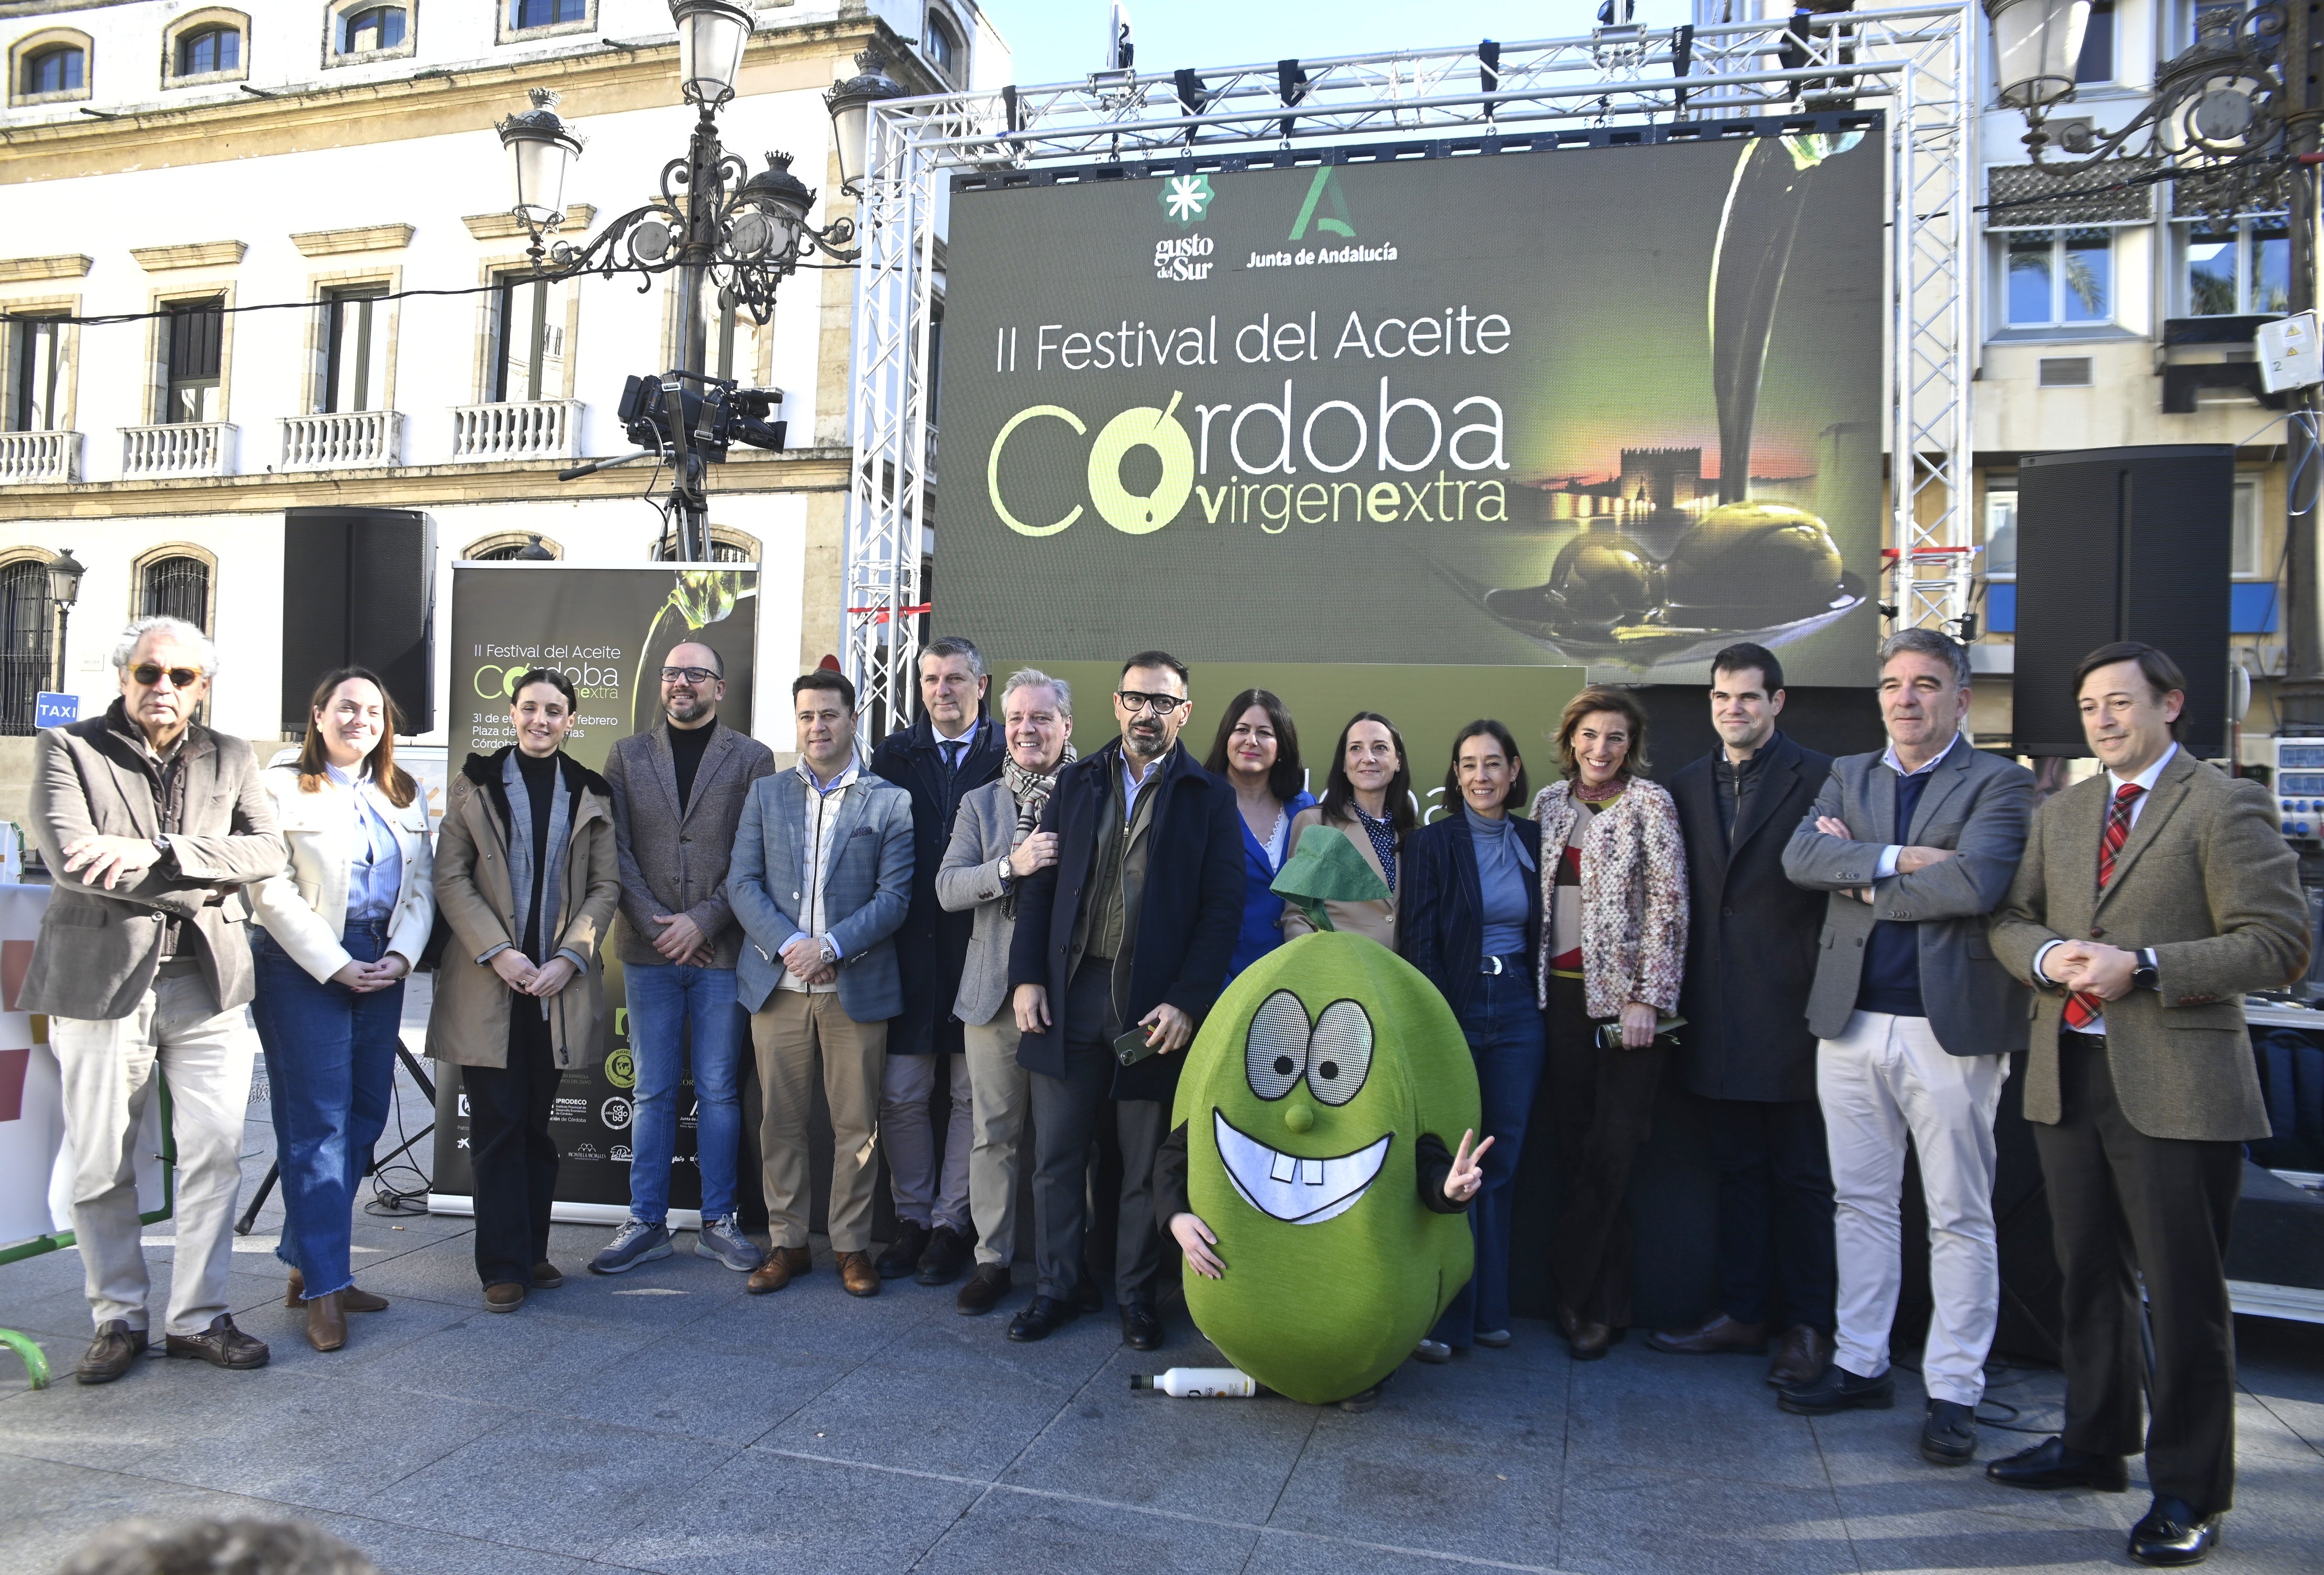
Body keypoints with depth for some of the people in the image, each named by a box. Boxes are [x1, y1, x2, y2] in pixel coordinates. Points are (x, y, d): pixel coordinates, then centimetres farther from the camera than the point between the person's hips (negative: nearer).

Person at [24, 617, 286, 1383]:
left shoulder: (230, 758, 12)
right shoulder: (66, 748, 4)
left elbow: (267, 848, -2)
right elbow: (70, 857, -11)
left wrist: (155, 851, -16)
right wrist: (201, 886, -12)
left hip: (206, 982, 2)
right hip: (101, 980, -2)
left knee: (216, 1153, 1)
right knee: (101, 1167, 6)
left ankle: (199, 1317, 14)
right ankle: (118, 1319, 22)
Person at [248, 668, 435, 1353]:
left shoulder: (405, 795, 16)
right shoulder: (281, 787, -1)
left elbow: (422, 885, 12)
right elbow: (272, 891, -8)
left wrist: (400, 956, -4)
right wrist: (337, 966, -12)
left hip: (381, 967, 5)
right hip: (302, 966, -5)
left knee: (366, 1115, 5)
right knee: (318, 1121, -6)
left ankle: (308, 1264, 17)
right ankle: (323, 1288, -2)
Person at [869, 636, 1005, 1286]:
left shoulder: (1008, 758, 0)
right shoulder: (895, 755, 8)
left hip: (981, 945, -2)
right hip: (910, 946, 2)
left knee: (971, 1095, 6)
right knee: (901, 1094, 6)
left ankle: (952, 1222, 19)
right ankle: (913, 1217, 23)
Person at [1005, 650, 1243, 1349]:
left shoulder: (1209, 799, 1)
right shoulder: (1076, 783, 9)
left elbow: (1222, 910, -4)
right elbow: (1039, 887, 7)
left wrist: (1185, 1002, -13)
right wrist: (1026, 977, -3)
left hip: (1155, 1003, -2)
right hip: (1069, 995, 3)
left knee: (1146, 1164, 10)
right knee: (1057, 1154, 10)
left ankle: (1136, 1295, 25)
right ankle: (1059, 1285, 26)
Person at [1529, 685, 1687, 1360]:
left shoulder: (1649, 803, -4)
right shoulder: (1550, 803, 10)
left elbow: (1668, 904, -8)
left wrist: (1646, 998, -13)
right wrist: (1535, 983, 10)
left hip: (1624, 995, -4)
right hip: (1563, 993, 5)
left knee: (1610, 1151, -2)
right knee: (1576, 1146, 6)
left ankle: (1575, 1293, 11)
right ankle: (1601, 1303, 16)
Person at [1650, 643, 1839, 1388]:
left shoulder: (1819, 778, -5)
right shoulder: (1688, 785, 11)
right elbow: (1684, 898, 11)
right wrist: (1676, 997, 6)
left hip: (1791, 1010, -5)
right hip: (1718, 1014, 5)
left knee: (1802, 1176, 6)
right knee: (1738, 1170, 15)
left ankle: (1807, 1325, 18)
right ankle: (1741, 1312, 25)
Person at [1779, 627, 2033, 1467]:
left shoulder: (1999, 783, -2)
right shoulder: (1848, 776, 12)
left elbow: (1975, 883, -19)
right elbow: (1800, 856, -5)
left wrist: (1862, 881, -8)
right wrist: (1896, 858, -17)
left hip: (1951, 1025, -4)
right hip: (1852, 1022, 5)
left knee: (1960, 1218, 5)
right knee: (1860, 1204, 13)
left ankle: (1953, 1391, 15)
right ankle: (1860, 1365, 25)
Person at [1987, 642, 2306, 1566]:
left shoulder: (2226, 807, -5)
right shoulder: (2060, 814, 15)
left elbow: (2278, 945, -11)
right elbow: (2009, 920, 14)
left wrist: (2143, 966, -20)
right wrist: (2045, 955, -8)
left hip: (2176, 1087, -6)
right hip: (2068, 1076, 6)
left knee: (2182, 1294, 3)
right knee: (2089, 1277, 18)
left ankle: (2188, 1491, 17)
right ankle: (2095, 1444, 34)